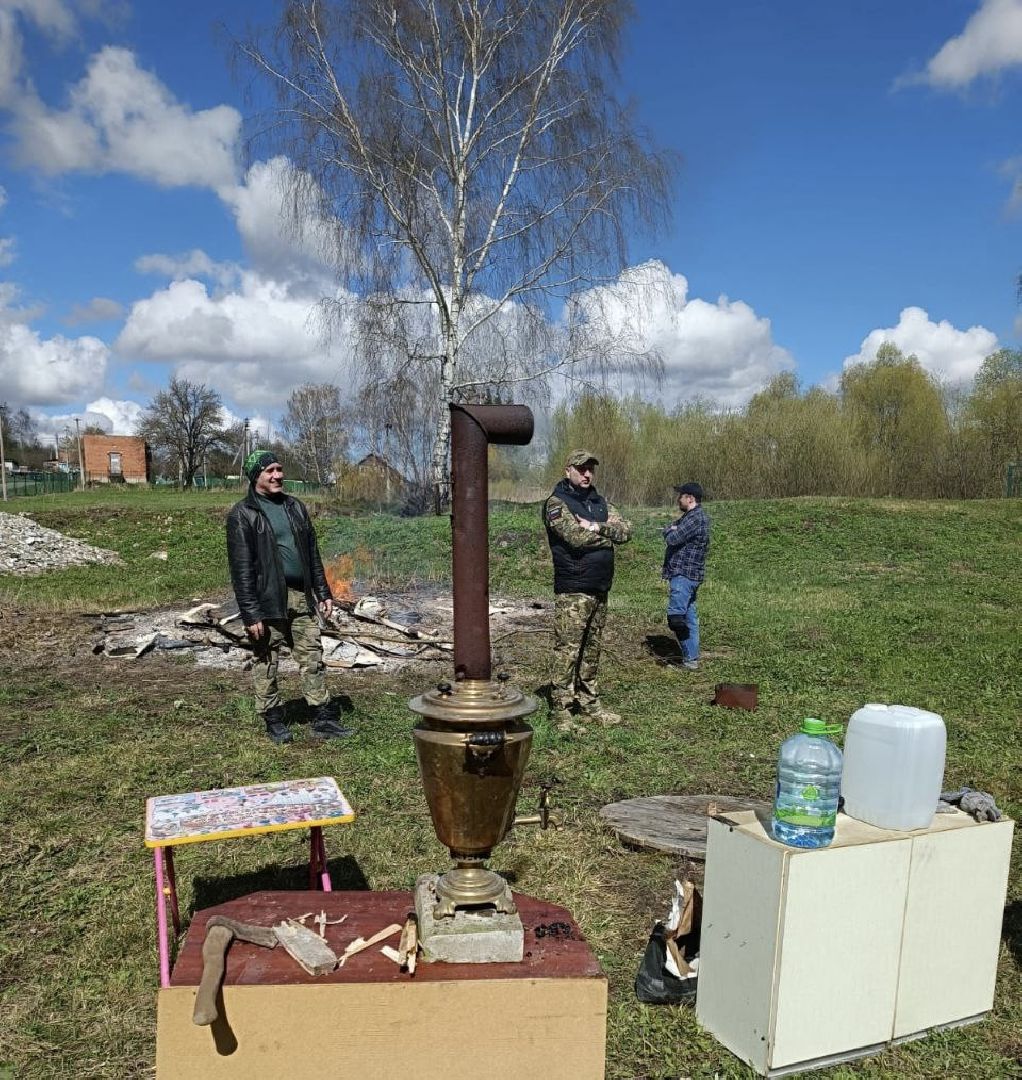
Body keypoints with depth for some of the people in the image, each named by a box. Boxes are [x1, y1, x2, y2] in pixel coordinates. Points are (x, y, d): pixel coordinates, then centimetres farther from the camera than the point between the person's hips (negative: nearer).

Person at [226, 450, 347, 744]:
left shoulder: (295, 507, 12)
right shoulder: (242, 515, -6)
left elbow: (313, 554, 16)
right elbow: (241, 569, -11)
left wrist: (323, 593, 11)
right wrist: (250, 613, -16)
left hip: (301, 597, 5)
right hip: (268, 599, -5)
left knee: (312, 658, 6)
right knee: (266, 663, 5)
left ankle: (323, 719, 12)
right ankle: (273, 720, 19)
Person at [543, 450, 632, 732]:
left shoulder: (599, 502, 15)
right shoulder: (557, 503, -8)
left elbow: (626, 531, 1)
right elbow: (577, 537, -22)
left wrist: (595, 527, -14)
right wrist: (607, 535, -6)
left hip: (600, 589, 7)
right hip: (573, 591, -7)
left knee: (591, 650, 14)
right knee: (567, 652, -5)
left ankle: (589, 703, 25)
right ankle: (561, 710, 2)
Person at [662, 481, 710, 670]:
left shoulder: (696, 517, -16)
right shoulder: (691, 516, 18)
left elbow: (672, 539, -19)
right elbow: (670, 533, 19)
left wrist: (670, 530, 1)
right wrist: (672, 530, -1)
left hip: (684, 574, -11)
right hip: (687, 573, 11)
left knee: (675, 616, -12)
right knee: (689, 617, 12)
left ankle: (691, 659, -8)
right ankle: (691, 658, 17)